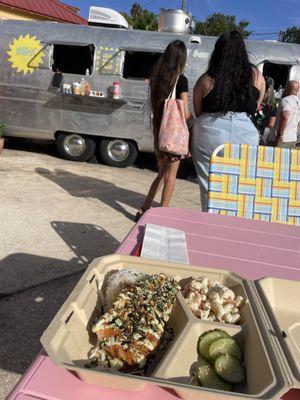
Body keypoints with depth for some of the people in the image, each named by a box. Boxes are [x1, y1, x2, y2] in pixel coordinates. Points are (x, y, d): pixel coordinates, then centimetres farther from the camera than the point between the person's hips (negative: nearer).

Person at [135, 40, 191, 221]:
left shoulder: (156, 77, 7)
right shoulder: (181, 80, -11)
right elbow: (185, 114, -14)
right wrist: (194, 117, 6)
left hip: (158, 130, 6)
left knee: (162, 173, 18)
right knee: (170, 176, 6)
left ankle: (144, 209, 18)